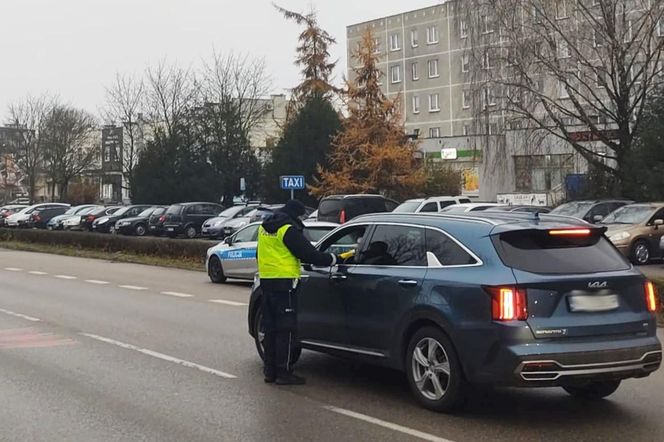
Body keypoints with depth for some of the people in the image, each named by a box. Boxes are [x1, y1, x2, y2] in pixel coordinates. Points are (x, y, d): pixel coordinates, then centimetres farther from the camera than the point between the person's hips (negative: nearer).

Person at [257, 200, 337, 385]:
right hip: (284, 282, -9)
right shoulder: (289, 229, -13)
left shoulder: (265, 227, 15)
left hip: (266, 280, 9)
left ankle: (270, 370, 16)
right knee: (286, 329, -4)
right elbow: (309, 254, -15)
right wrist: (334, 259, -6)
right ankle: (284, 372, -4)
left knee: (270, 328, 13)